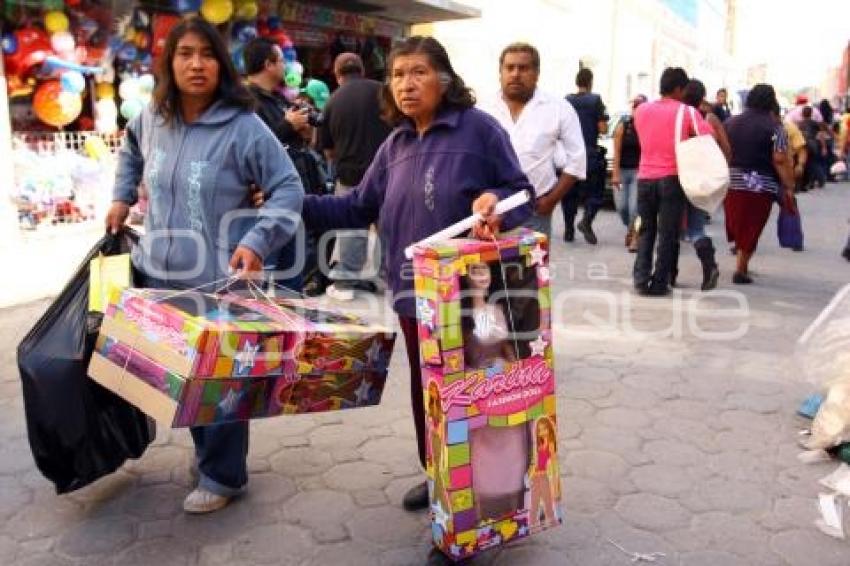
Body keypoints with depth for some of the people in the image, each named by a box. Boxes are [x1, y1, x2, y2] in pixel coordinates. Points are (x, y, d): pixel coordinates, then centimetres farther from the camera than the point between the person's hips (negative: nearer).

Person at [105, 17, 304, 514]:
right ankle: (210, 454, 39)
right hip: (158, 275, 6)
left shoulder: (244, 127, -15)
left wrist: (257, 242, -25)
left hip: (218, 281, -6)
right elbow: (132, 152, 27)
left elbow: (289, 189, -15)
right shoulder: (153, 118, 4)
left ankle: (222, 477, 23)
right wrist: (122, 198, 17)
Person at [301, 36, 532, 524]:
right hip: (415, 291, 7)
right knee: (426, 388, 17)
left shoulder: (479, 127, -9)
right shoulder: (395, 145, 11)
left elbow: (522, 193, -8)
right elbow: (357, 209, 9)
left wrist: (496, 203, -30)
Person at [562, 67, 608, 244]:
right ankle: (586, 220, -15)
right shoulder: (595, 100, -6)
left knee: (569, 192, 10)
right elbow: (603, 128, -9)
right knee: (594, 190, 6)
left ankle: (568, 229, 11)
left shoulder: (566, 100, 5)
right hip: (590, 153, -3)